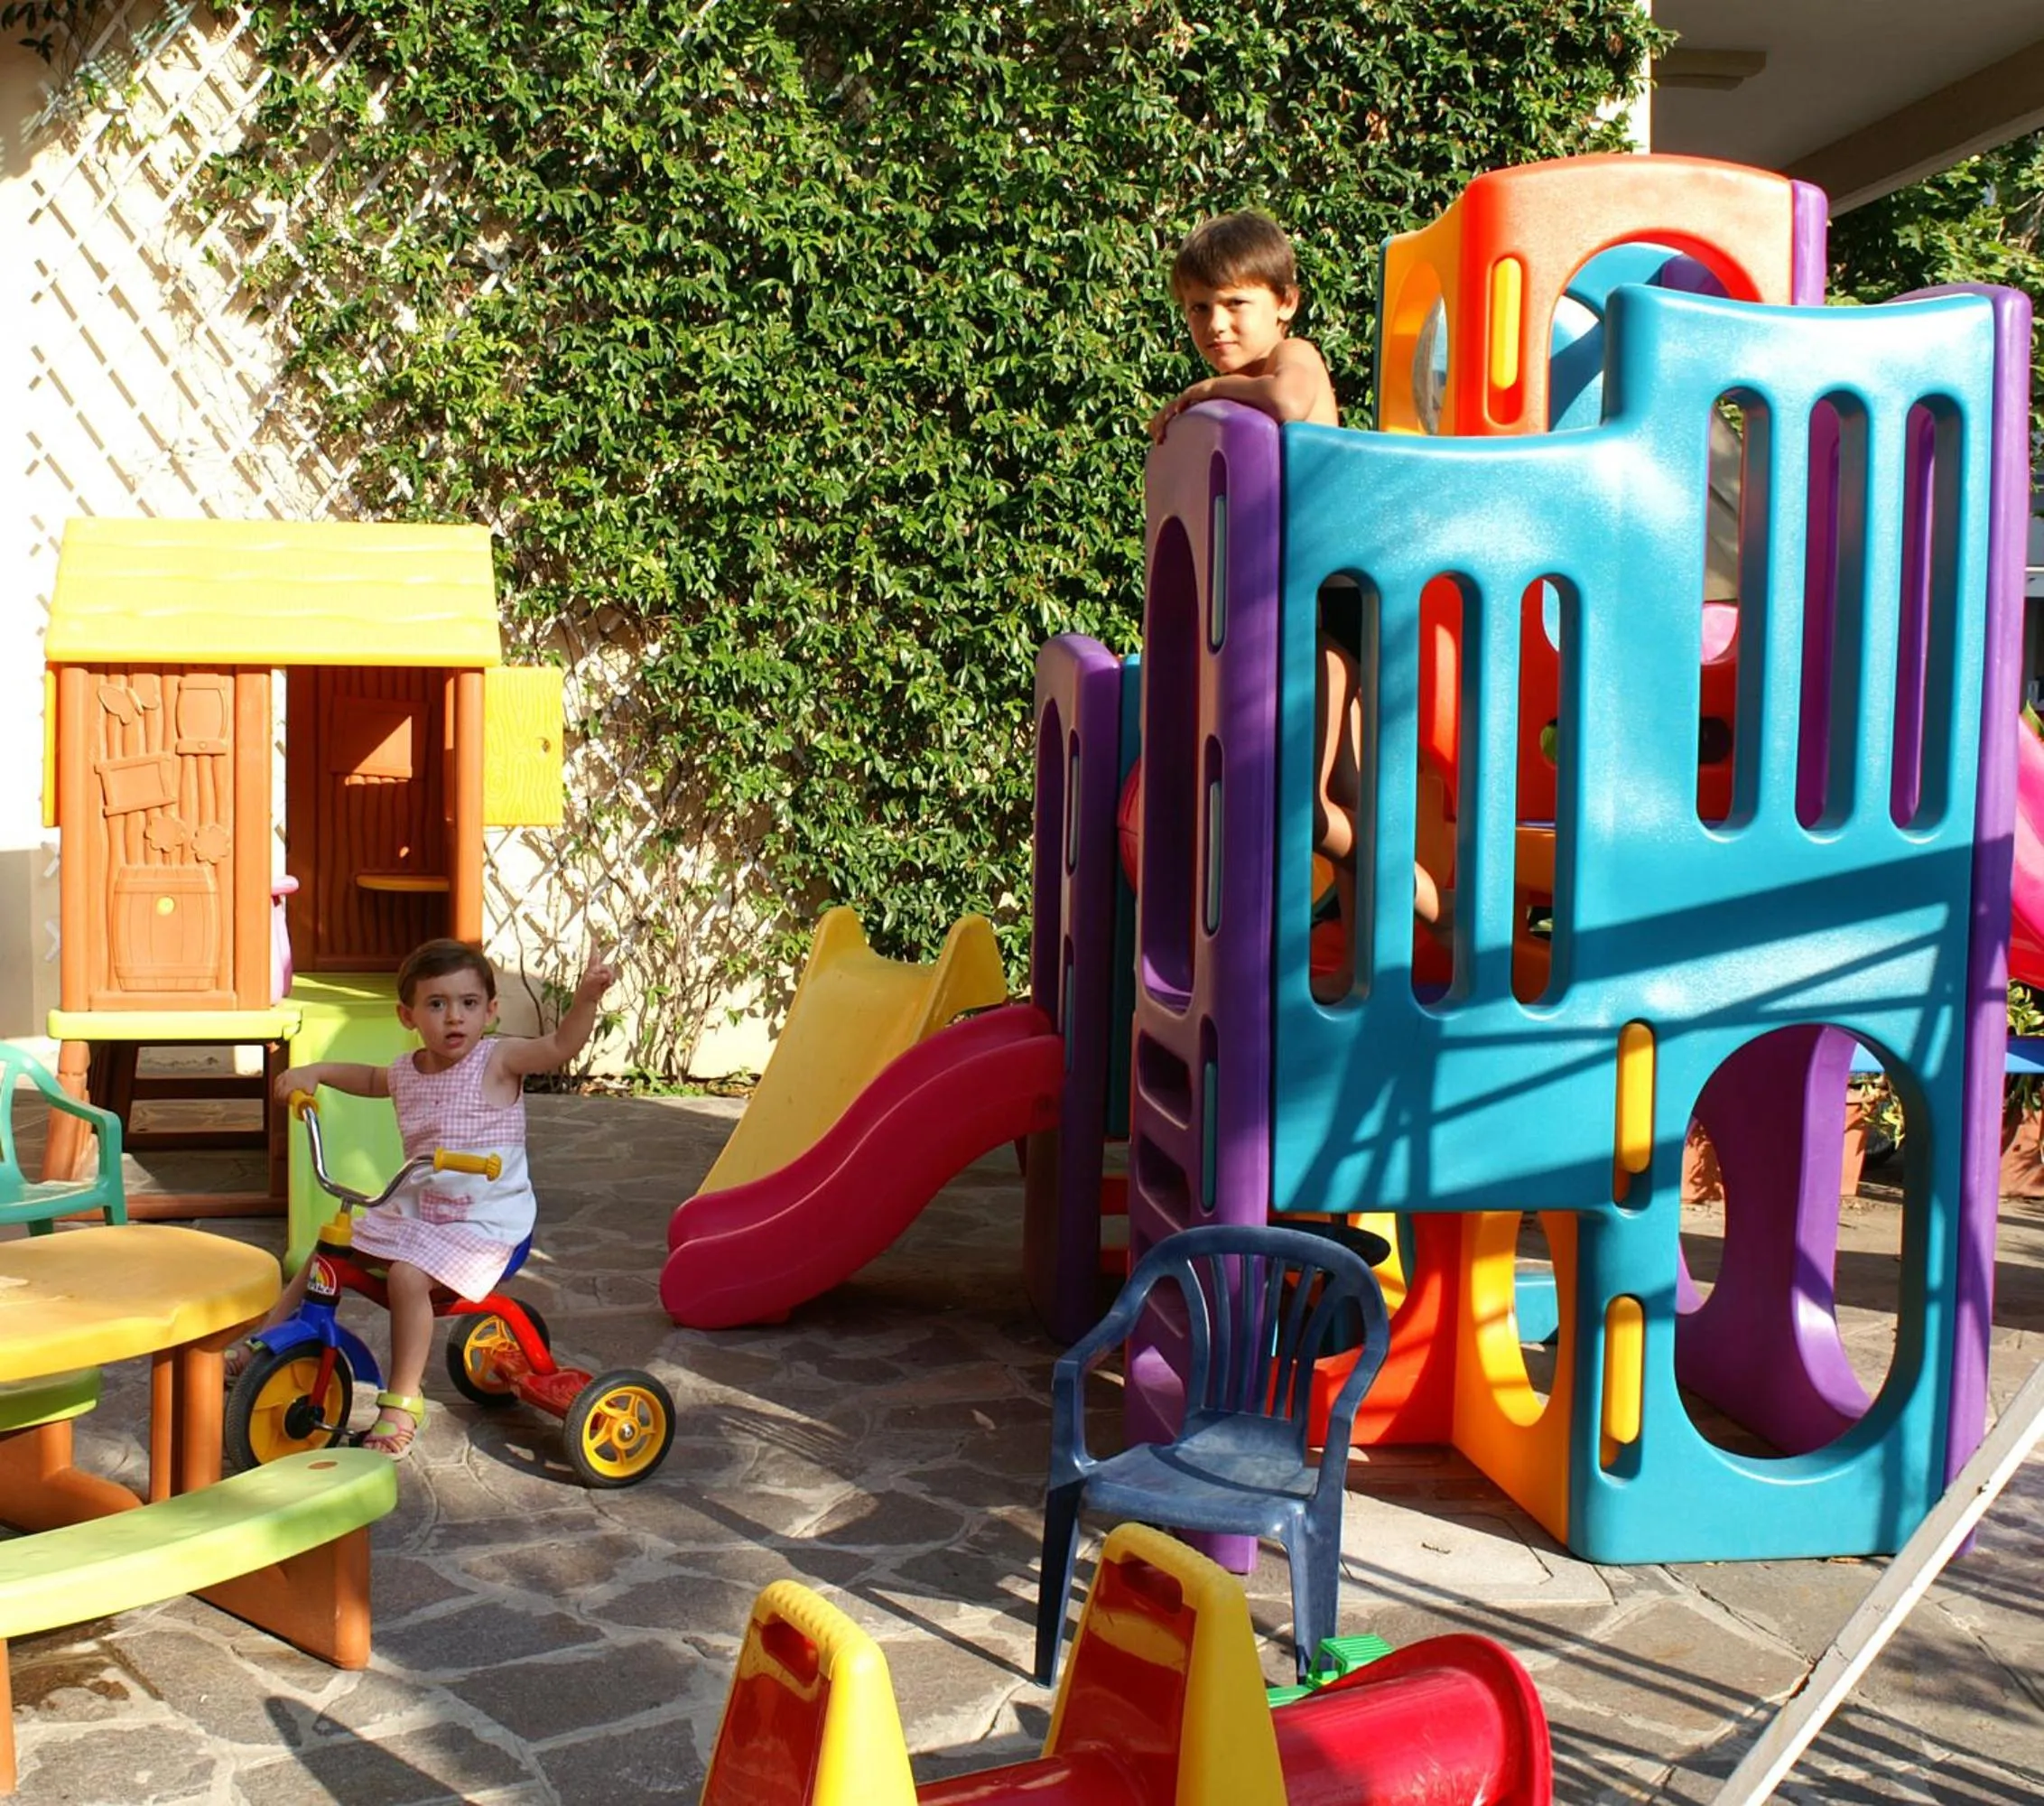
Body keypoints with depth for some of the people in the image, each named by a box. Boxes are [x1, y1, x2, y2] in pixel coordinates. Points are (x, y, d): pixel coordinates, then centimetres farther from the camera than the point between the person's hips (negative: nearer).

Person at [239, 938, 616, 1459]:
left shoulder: (498, 1059, -11)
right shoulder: (407, 1071, 7)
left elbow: (560, 1046, -26)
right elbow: (369, 1079, 30)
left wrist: (587, 997, -42)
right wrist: (315, 1071, 16)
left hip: (483, 1219, -7)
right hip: (415, 1206, 7)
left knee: (408, 1275, -28)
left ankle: (402, 1402, -17)